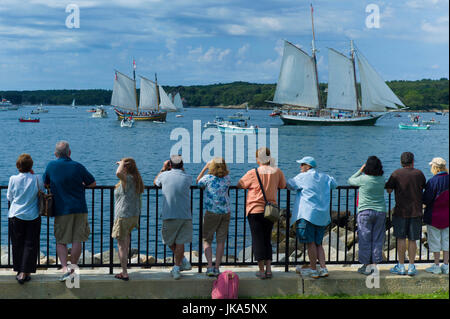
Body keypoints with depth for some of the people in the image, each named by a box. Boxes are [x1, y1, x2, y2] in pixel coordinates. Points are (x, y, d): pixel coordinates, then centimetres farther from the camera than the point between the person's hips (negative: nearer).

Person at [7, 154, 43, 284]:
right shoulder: (36, 179, -10)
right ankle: (25, 273, 1)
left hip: (15, 216, 1)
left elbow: (9, 197, 2)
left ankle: (20, 272, 17)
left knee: (17, 245, 12)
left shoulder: (13, 179, -7)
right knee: (30, 245, 5)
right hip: (33, 216, -1)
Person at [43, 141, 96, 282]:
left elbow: (45, 183, 15)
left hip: (61, 210, 0)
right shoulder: (78, 167, -1)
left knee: (61, 241, 5)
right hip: (79, 208, 0)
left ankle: (65, 269, -9)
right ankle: (73, 267, 10)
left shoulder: (51, 166, -1)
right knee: (77, 240, 7)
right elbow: (93, 183, 8)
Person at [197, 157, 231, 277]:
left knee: (206, 240, 7)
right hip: (225, 213, 3)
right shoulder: (227, 179, -2)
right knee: (221, 241, 7)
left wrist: (205, 167, 17)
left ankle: (210, 267, -7)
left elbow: (198, 181, 12)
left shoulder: (208, 178, -9)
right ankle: (217, 268, 6)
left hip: (211, 213, -3)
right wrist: (221, 167, 18)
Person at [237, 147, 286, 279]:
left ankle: (261, 270, 2)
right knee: (267, 240, 15)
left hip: (255, 210, -4)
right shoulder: (277, 172, -1)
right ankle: (269, 269, 11)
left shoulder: (253, 173, -10)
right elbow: (283, 186, 14)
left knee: (258, 240, 2)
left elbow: (239, 185, 3)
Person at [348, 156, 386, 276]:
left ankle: (366, 266, 7)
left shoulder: (363, 179, -13)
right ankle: (374, 264, 12)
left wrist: (360, 171, 14)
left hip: (365, 212, -3)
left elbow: (351, 180, 5)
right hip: (380, 212, 3)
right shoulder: (382, 180, -2)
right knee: (377, 239, 10)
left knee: (365, 240, 4)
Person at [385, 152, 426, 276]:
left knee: (401, 238, 4)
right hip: (416, 211, 2)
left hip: (401, 211, -2)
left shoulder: (396, 174, -5)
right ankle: (411, 267, 9)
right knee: (412, 240, 7)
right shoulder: (419, 173, 2)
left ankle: (401, 266, 7)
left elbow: (389, 190, -2)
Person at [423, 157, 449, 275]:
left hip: (434, 216, -5)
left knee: (435, 241, 4)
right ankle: (446, 265, 16)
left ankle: (436, 266, 9)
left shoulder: (433, 181, -18)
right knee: (446, 240, 12)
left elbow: (426, 200, -16)